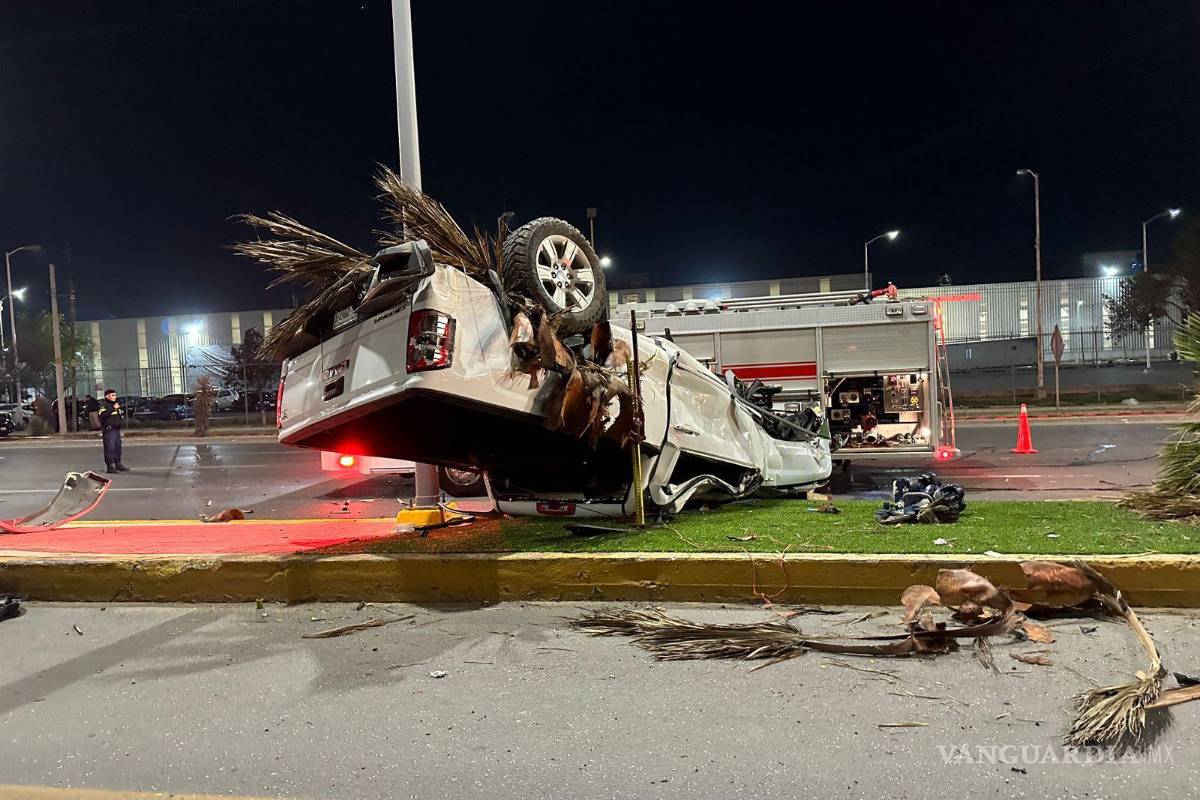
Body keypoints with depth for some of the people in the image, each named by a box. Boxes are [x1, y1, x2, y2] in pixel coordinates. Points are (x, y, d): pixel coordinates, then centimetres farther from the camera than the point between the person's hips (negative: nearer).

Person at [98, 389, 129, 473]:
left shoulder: (116, 404, 20)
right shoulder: (103, 405, -7)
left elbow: (121, 415, 33)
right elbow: (103, 415, -25)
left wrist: (122, 420, 14)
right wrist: (113, 408, -29)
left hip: (117, 430, 9)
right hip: (108, 430, -8)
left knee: (118, 447, 13)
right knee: (109, 448, -10)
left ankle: (118, 464, 23)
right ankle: (110, 466, -7)